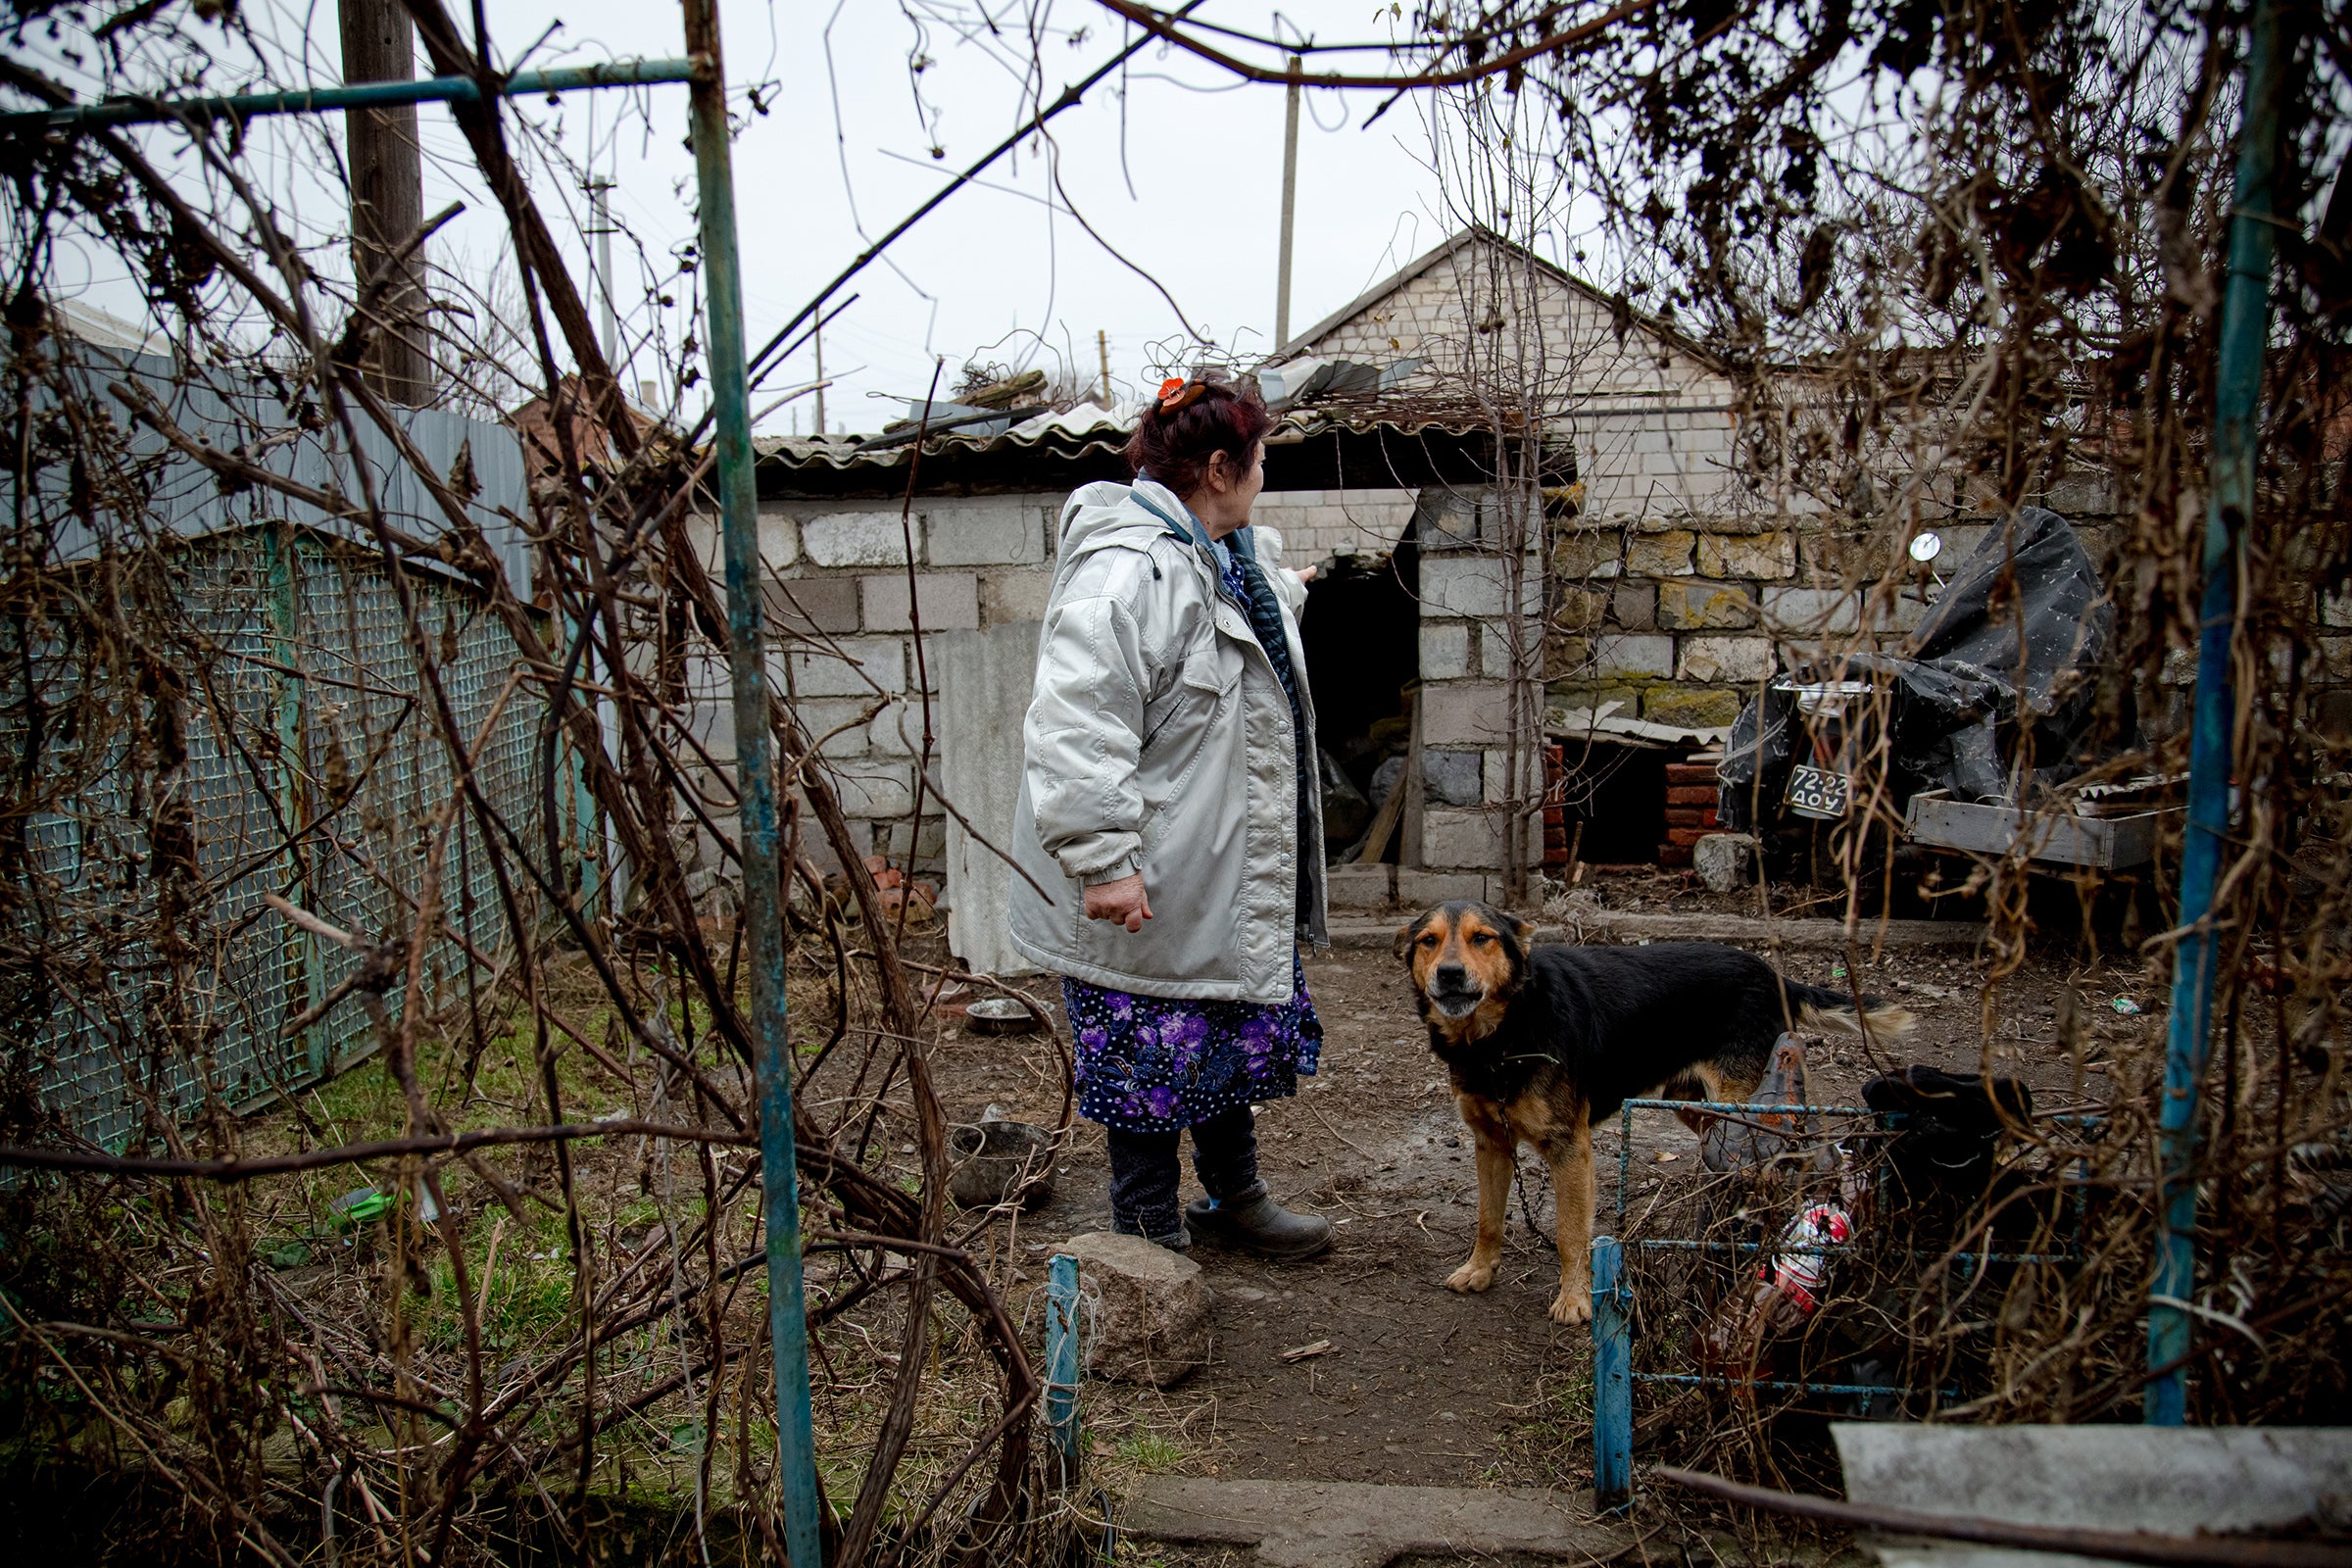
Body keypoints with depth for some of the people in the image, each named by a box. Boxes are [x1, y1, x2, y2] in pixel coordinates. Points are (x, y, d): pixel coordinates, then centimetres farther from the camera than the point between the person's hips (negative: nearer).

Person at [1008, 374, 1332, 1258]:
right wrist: (1103, 860, -33)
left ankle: (1234, 1200, 40)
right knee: (1150, 1052, 4)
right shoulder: (1126, 572, -23)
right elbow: (1074, 728, -31)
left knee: (1240, 1033, 21)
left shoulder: (1222, 559, 11)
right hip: (1148, 888, -11)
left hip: (1231, 872, 11)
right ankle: (1152, 1241, 23)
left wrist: (1284, 592, 55)